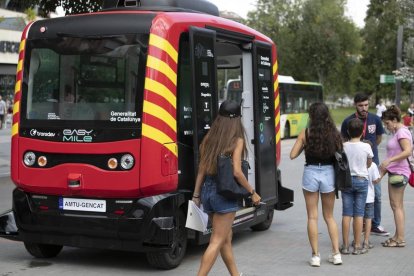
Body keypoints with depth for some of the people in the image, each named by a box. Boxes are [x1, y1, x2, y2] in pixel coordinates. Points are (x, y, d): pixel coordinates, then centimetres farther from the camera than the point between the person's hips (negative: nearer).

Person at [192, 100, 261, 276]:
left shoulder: (209, 139, 7)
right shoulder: (237, 141, -9)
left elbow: (201, 170, 7)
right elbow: (236, 171, -16)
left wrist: (196, 195, 11)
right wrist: (252, 192, -6)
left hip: (207, 190, 6)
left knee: (226, 237, 19)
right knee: (217, 242, -1)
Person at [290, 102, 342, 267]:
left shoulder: (306, 133, -7)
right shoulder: (334, 133, -2)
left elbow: (293, 155, -5)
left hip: (311, 173, -2)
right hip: (329, 173, 2)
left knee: (312, 217, 7)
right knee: (329, 216, 16)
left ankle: (315, 256, 7)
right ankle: (336, 253, 13)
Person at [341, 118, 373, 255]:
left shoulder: (343, 146, -6)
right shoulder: (366, 147, -8)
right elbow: (369, 164, 6)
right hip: (362, 180, -1)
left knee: (346, 213, 5)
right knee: (359, 214, 3)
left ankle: (345, 245, 7)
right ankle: (357, 246, 6)